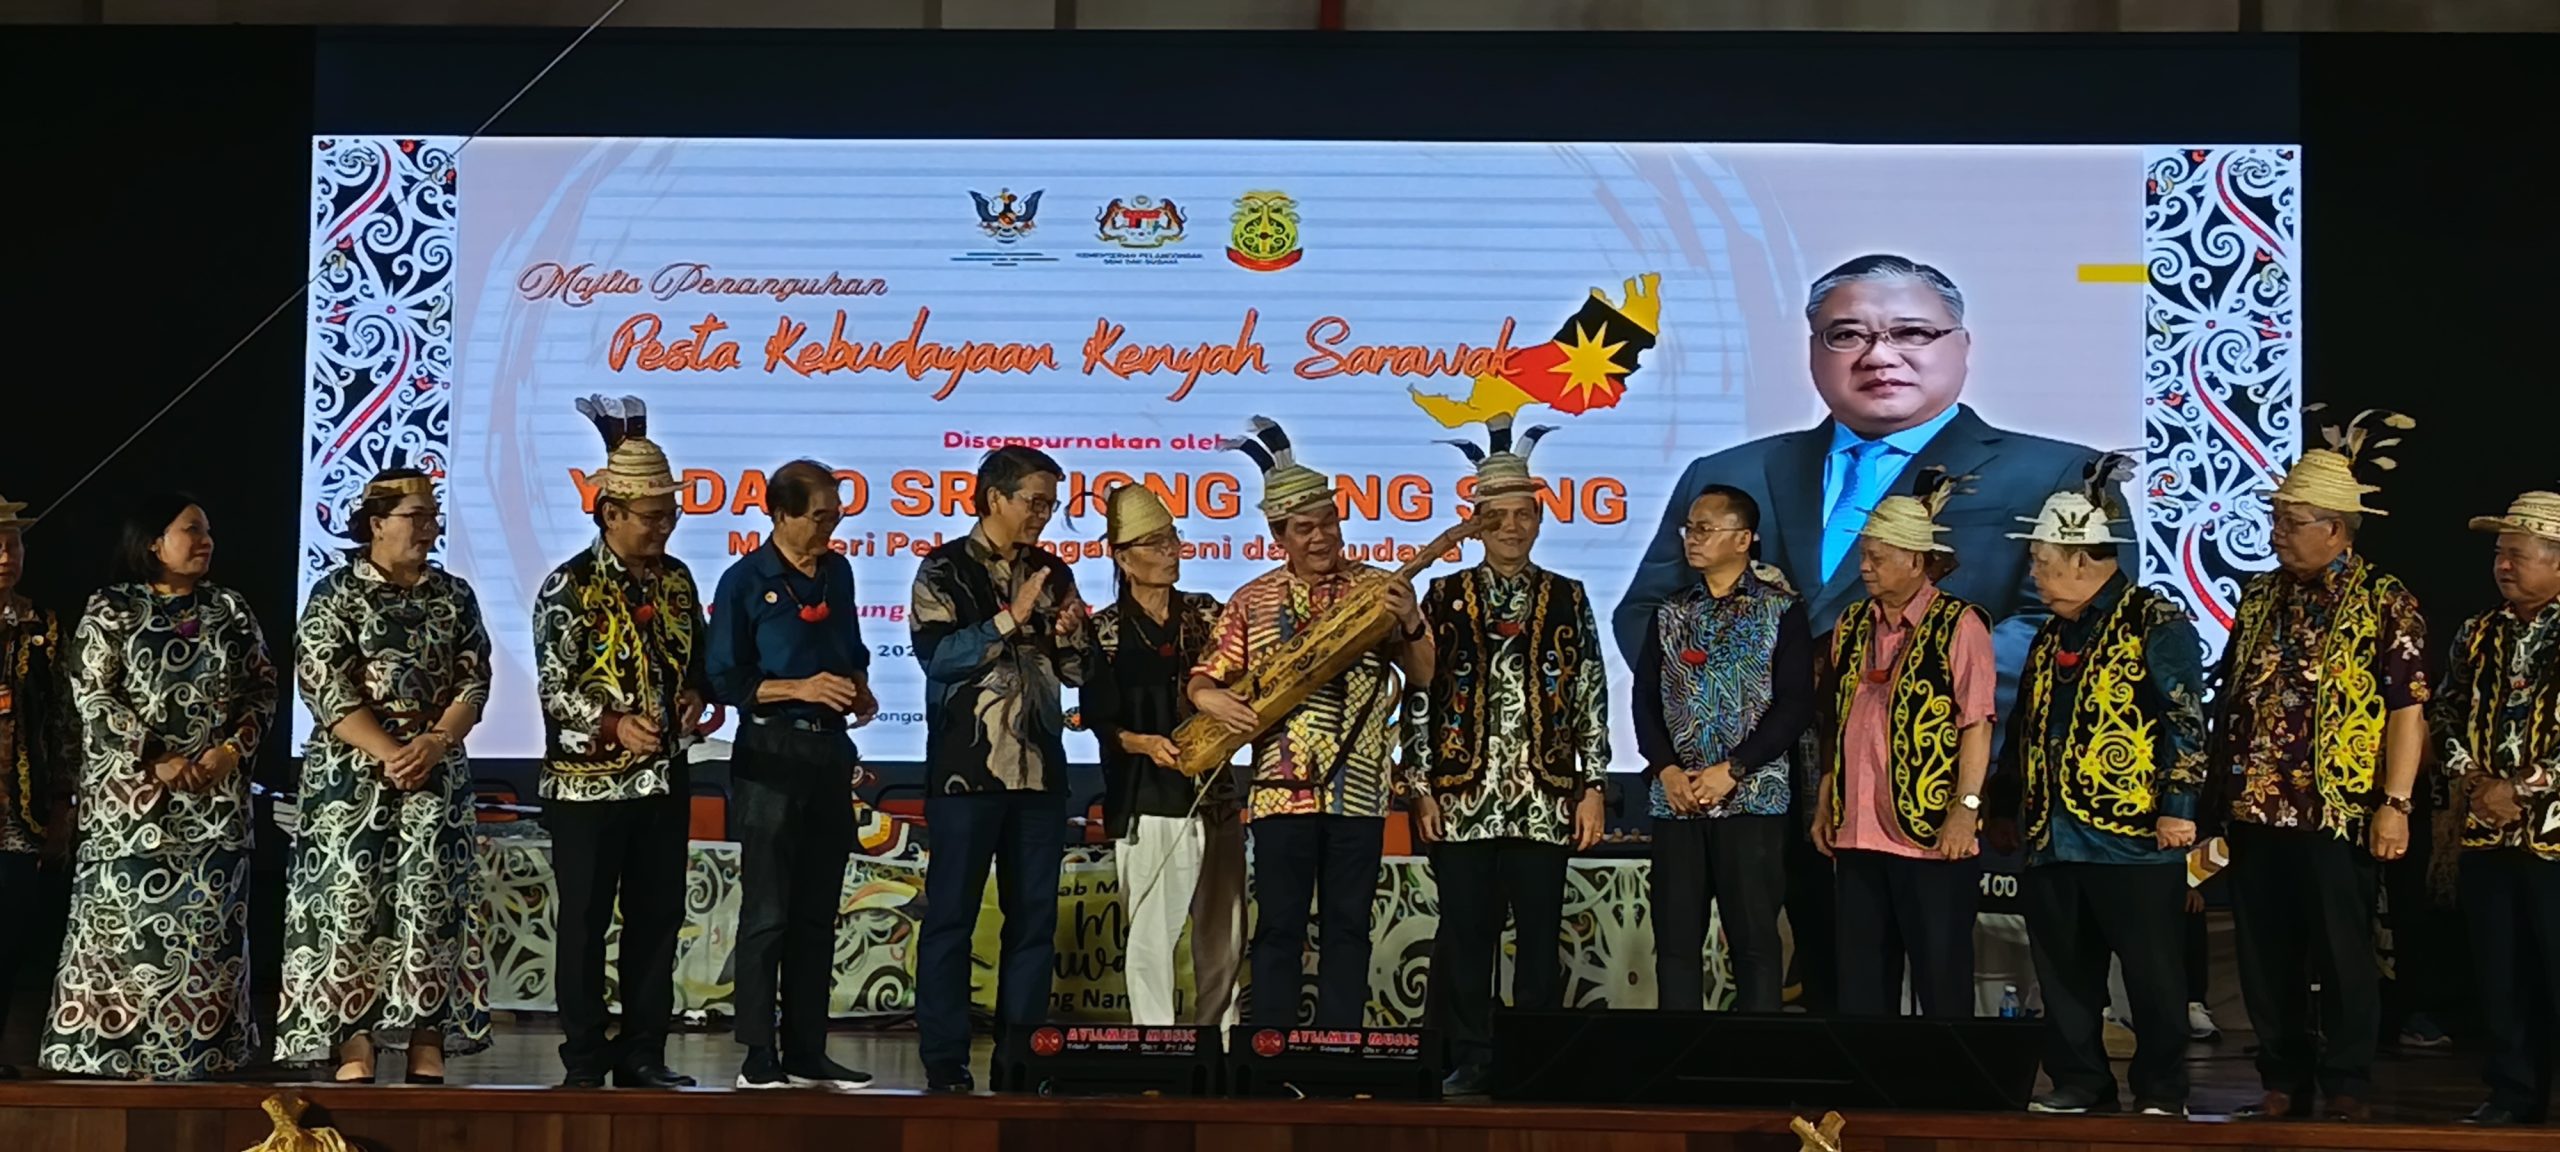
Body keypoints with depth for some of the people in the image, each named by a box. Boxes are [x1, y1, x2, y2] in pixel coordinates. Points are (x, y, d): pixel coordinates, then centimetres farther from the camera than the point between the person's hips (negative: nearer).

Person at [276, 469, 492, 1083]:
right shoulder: (336, 593, 0)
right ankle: (353, 1049, -3)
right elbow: (324, 686, -8)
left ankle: (429, 1049, 1)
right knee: (349, 901, -5)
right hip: (352, 776, -3)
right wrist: (390, 753, -16)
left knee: (433, 906, -1)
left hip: (438, 777, 3)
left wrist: (435, 742, -12)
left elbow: (474, 683, 6)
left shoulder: (454, 595, 11)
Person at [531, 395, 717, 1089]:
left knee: (657, 921, 8)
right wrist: (614, 725, -29)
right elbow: (554, 688, -14)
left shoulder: (677, 579, 8)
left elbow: (698, 662, 18)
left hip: (664, 779, 5)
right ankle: (584, 1063, 11)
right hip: (588, 782, -5)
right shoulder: (570, 586, -9)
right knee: (585, 925, 2)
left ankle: (643, 1057, 17)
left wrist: (696, 700, -4)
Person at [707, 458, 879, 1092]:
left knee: (818, 912, 10)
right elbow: (725, 680, -8)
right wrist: (799, 689, -16)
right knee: (767, 912, -3)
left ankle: (807, 1052, 17)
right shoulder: (745, 581, -7)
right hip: (770, 754, -6)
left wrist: (860, 688, 3)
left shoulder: (837, 572, 10)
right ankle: (759, 1058, 3)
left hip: (830, 752, 6)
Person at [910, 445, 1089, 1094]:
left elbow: (1076, 671, 16)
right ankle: (945, 1064, 4)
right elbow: (937, 655, -13)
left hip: (1040, 770, 5)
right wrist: (1011, 619, -17)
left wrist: (1073, 640, -5)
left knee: (1035, 917, 7)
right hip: (967, 768, -5)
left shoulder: (1053, 575, 13)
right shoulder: (944, 570, -1)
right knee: (951, 915, -1)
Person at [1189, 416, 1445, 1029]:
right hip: (1282, 788, 0)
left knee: (1347, 926, 6)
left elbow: (1426, 676, 5)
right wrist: (1210, 698, -12)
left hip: (1359, 788, 0)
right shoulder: (1252, 600, 7)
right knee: (1279, 927, 2)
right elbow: (1204, 678, 10)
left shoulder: (1377, 588, 6)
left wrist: (1410, 624, -13)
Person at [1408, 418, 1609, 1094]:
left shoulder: (1568, 600, 9)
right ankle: (1470, 1061, 11)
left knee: (1540, 937, 3)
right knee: (1465, 935, 2)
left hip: (1546, 798, 0)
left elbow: (1592, 700, 8)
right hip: (1462, 798, 0)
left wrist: (1593, 788, 2)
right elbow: (1420, 696, 6)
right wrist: (1421, 788, 0)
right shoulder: (1444, 598, 7)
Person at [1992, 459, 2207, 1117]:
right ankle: (2079, 1083, 20)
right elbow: (2023, 729, 24)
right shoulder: (2052, 634, 18)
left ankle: (2161, 1094, 9)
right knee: (2064, 973, 10)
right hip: (2051, 836, 8)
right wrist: (2009, 809, 24)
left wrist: (2178, 805, -16)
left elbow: (2186, 722, -10)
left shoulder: (2156, 625, -6)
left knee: (2151, 974, 1)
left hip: (2133, 837, -7)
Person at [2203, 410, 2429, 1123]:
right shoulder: (2259, 598, 12)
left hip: (2338, 816, -5)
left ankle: (2348, 1090, 12)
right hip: (2254, 813, 5)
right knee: (2265, 959, 9)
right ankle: (2282, 1084, 19)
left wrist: (2395, 803, -15)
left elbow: (2408, 710, -8)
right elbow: (2226, 696, 17)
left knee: (2342, 959, 1)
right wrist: (2214, 790, 12)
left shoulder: (2385, 605, -4)